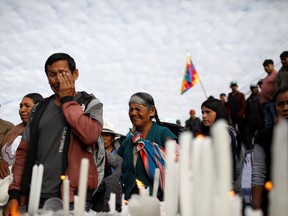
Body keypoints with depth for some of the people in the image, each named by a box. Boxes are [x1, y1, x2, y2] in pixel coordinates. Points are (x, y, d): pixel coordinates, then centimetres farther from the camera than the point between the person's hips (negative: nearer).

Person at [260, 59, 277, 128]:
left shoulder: (276, 74, -2)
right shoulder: (266, 78, 25)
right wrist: (262, 102, 15)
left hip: (273, 102, -8)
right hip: (265, 103, 8)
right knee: (268, 123, 5)